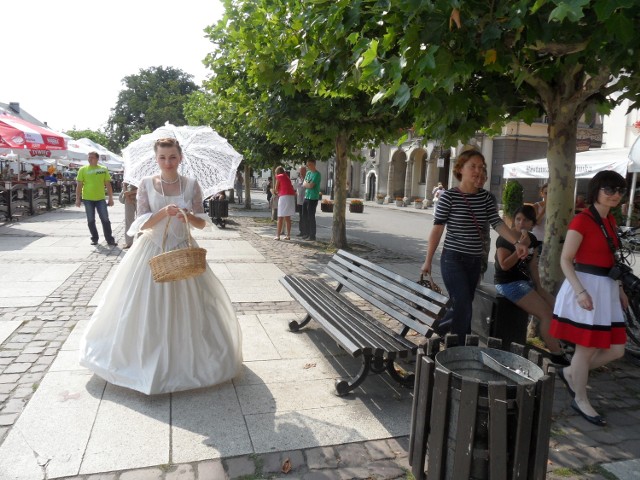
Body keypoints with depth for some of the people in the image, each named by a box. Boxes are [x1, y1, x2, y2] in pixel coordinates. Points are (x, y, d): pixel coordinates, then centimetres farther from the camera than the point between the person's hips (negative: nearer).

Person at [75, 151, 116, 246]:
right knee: (91, 221, 7)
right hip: (88, 199, 0)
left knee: (105, 219, -1)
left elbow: (108, 185, 6)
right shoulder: (83, 169, 1)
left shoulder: (103, 169, 4)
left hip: (100, 198, 0)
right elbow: (79, 185, 2)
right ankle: (94, 238, 19)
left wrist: (111, 198, 3)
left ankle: (109, 239, 5)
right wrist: (77, 199, -3)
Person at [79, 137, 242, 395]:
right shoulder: (146, 184, -1)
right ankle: (144, 356, 22)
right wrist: (163, 213, -24)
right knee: (148, 307, 3)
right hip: (152, 251, 0)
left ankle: (187, 356, 22)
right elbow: (142, 223, -6)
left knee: (185, 306, 4)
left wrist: (190, 217, -22)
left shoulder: (191, 185, 1)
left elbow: (203, 223, 0)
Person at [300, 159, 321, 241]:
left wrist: (305, 184, -1)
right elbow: (304, 184, 12)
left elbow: (310, 185, -18)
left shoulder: (317, 174, -11)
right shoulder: (308, 173, 14)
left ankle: (312, 235, 3)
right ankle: (306, 234, 23)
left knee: (311, 217, -5)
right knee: (304, 216, 12)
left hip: (313, 198, -8)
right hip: (306, 197, 8)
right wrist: (307, 184, -7)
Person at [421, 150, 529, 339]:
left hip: (474, 260, 6)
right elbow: (437, 229, -9)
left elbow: (497, 223, -4)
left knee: (461, 305, 14)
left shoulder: (485, 197, 6)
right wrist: (428, 260, -8)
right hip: (453, 259, -6)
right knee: (464, 306, -10)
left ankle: (439, 332, 33)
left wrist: (517, 242, -21)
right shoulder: (449, 196, -10)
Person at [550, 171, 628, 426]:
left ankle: (570, 372, 30)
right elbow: (565, 260, -15)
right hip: (585, 287, -8)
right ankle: (581, 400, 21)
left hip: (606, 288, 8)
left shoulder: (611, 221, 13)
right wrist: (580, 291, -24)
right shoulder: (581, 220, -13)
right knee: (586, 348, 2)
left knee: (616, 349, 9)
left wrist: (620, 290, 19)